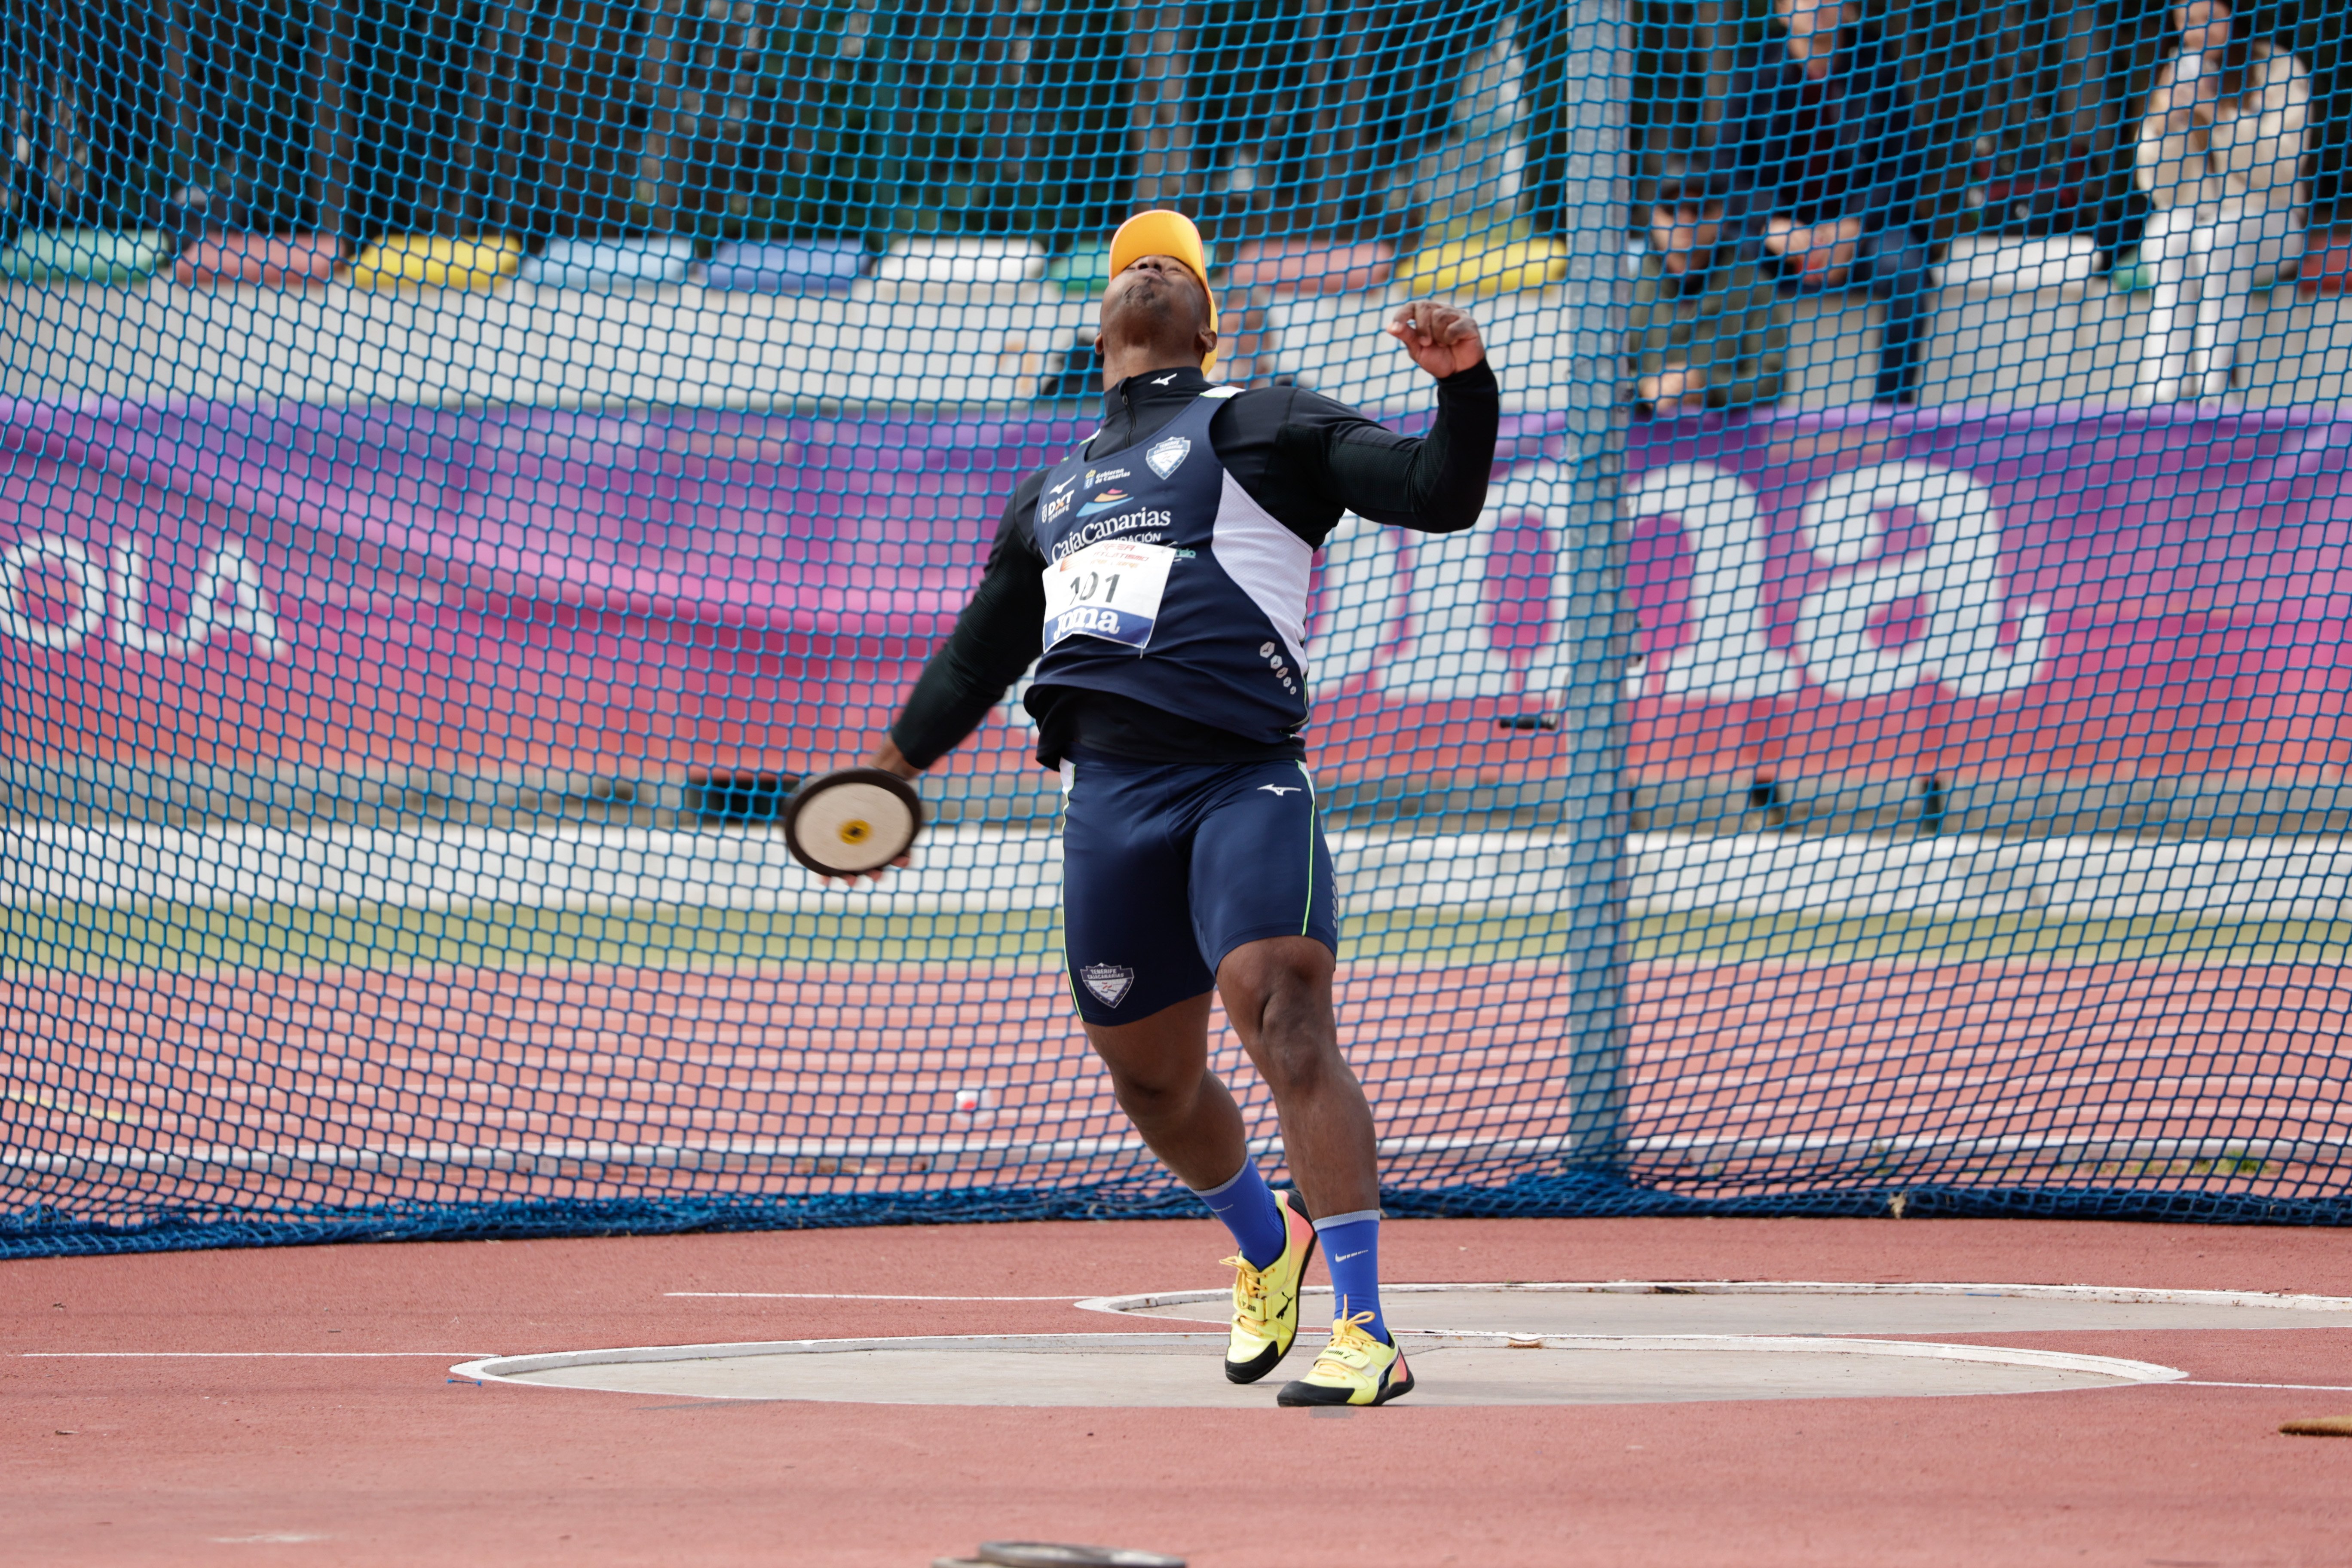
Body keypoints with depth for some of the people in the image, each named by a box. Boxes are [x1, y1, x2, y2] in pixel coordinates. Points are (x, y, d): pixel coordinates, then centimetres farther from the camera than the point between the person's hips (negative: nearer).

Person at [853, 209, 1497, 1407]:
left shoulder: (1260, 427, 11)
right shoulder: (1050, 493, 28)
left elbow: (1438, 496, 1)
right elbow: (983, 648, 39)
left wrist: (1463, 386, -17)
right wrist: (899, 761, 31)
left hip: (1243, 778, -6)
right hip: (1106, 792, 6)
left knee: (1283, 1016, -22)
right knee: (1148, 1075, 10)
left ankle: (1363, 1330, -25)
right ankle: (1267, 1246, 40)